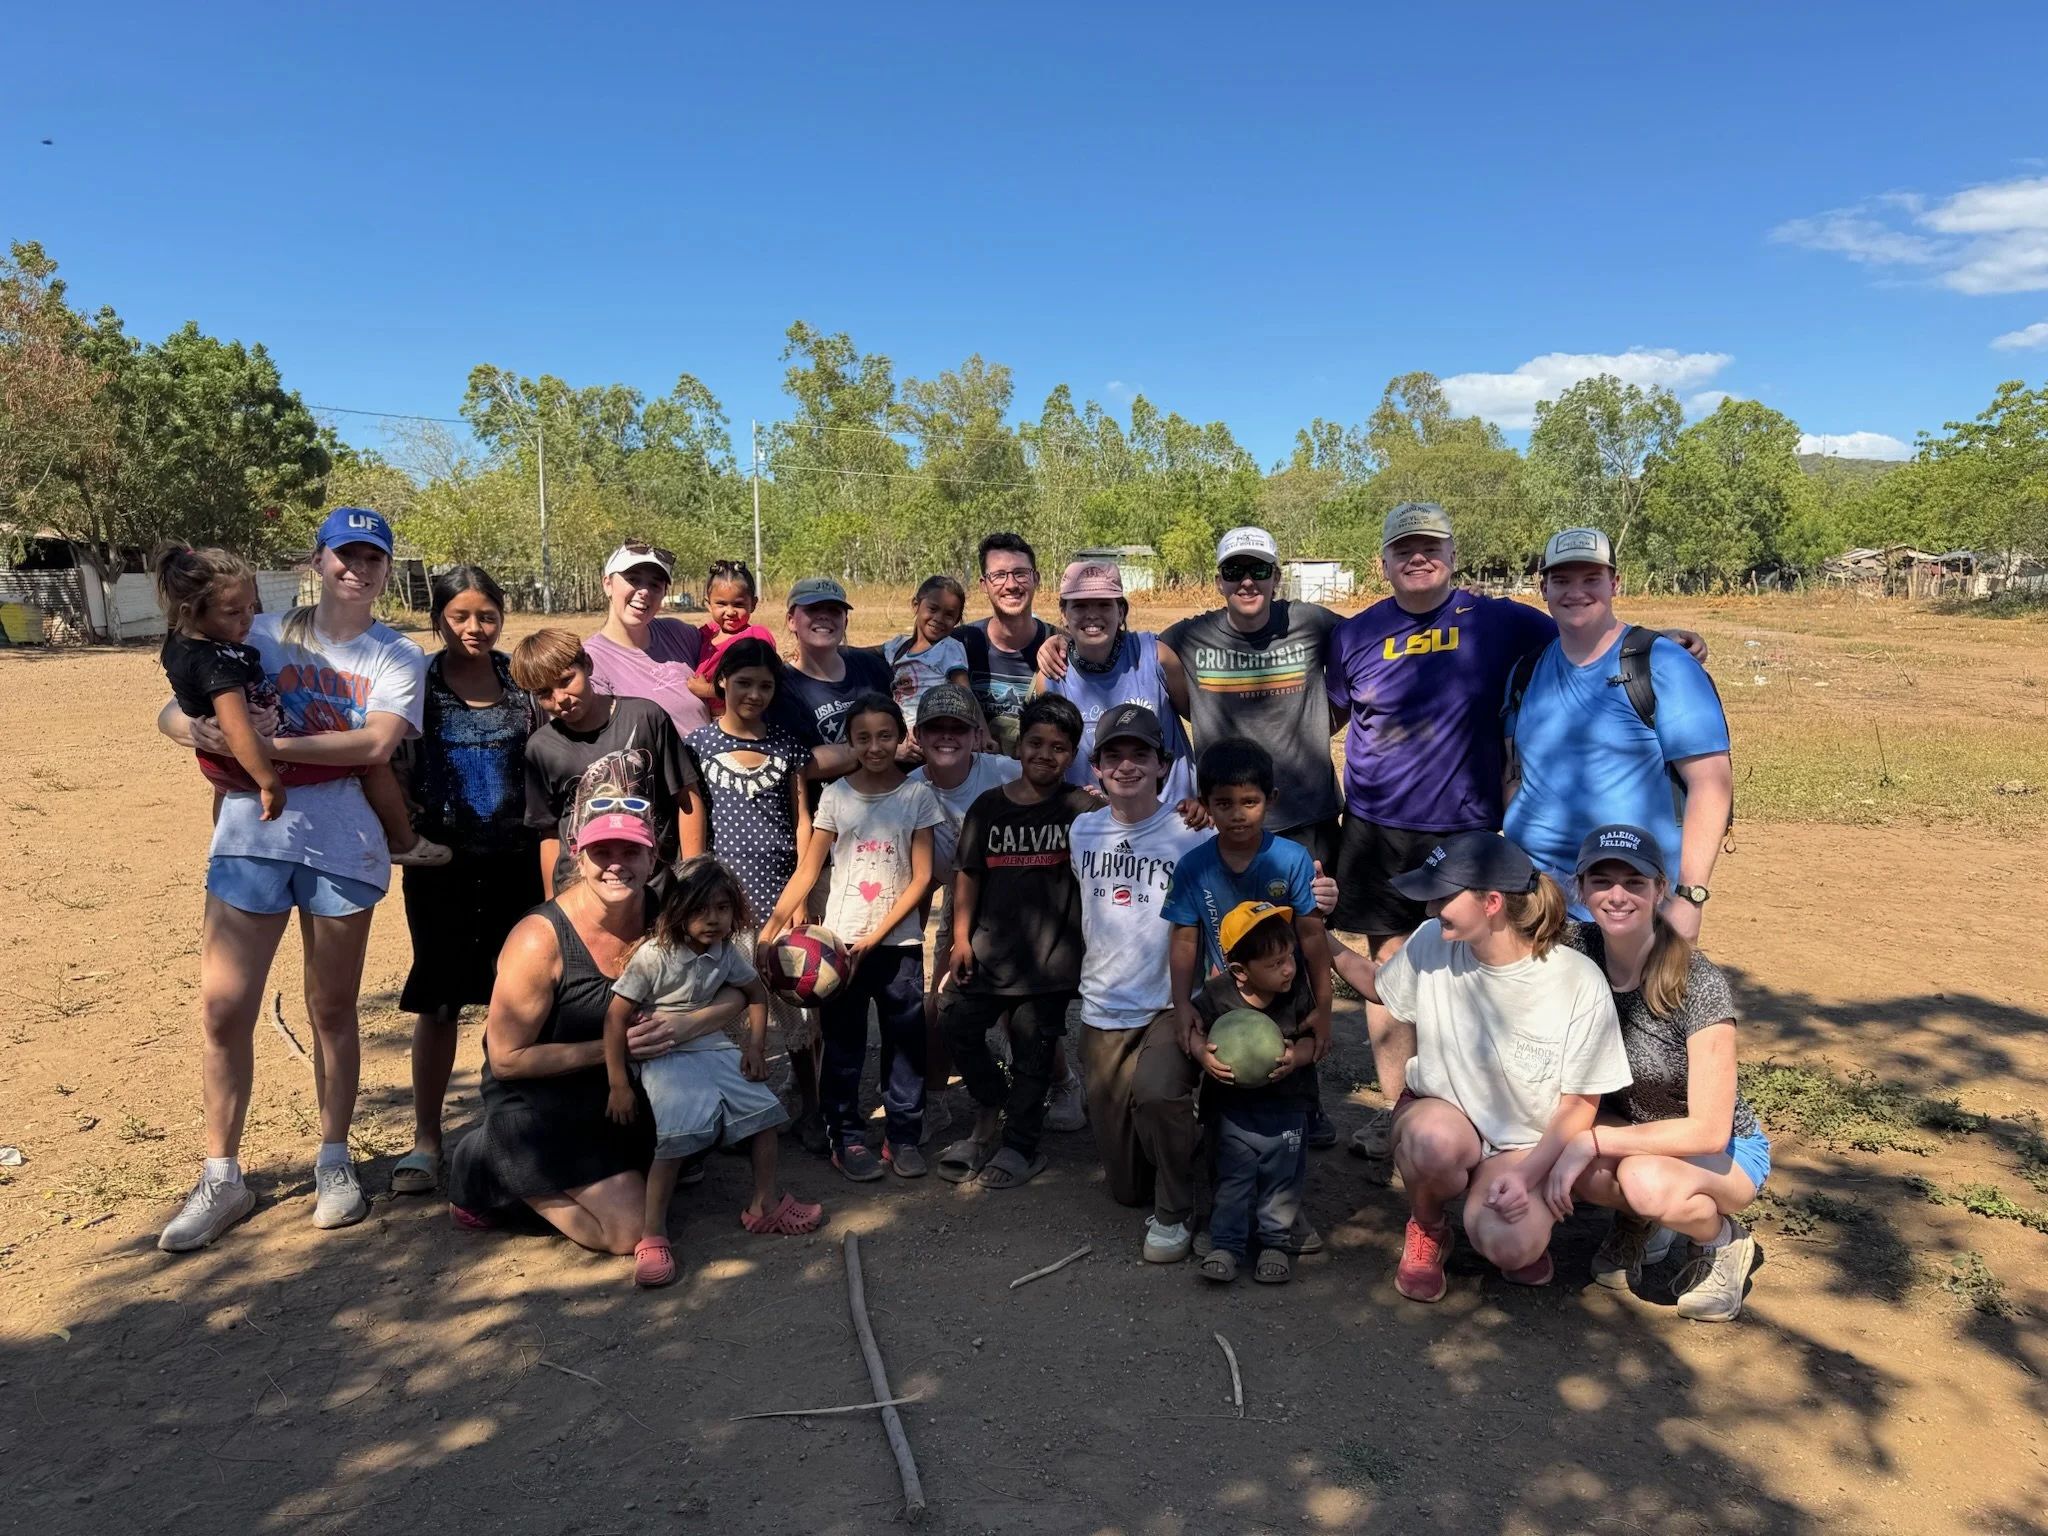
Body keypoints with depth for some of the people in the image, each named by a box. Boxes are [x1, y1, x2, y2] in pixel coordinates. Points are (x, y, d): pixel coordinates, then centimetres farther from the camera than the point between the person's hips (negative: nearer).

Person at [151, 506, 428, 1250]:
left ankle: (334, 1163, 25)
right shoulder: (261, 634, 8)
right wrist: (194, 727, -19)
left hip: (343, 849, -1)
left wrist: (270, 744, -22)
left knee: (332, 1010, 10)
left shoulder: (397, 657, 3)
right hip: (250, 840, 1)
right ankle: (222, 1177, 15)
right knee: (224, 1010, -1)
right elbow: (176, 709, 5)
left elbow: (377, 742, -14)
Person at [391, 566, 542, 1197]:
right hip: (442, 860, -2)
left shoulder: (520, 679, 5)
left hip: (515, 858, 2)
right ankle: (425, 1138, 15)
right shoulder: (417, 681, -1)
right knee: (438, 1002, 3)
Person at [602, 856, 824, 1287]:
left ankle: (766, 1203, 15)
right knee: (680, 1133, -25)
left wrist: (755, 1047, 7)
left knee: (763, 1107, -3)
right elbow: (616, 1017, -14)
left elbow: (756, 994, 18)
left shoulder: (728, 952, 1)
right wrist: (618, 1085, -14)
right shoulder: (653, 956, -16)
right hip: (664, 1056, -6)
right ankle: (653, 1233, -16)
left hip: (714, 1048, 6)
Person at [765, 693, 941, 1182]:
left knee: (906, 1041, 5)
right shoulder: (835, 795, 0)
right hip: (840, 940, 1)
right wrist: (771, 929, -10)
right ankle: (845, 1136, 19)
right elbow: (807, 871, 1)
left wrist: (875, 936, -12)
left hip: (899, 943, 0)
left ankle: (903, 1134, 18)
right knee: (843, 1045, 7)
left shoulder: (918, 796, -2)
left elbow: (921, 877, -5)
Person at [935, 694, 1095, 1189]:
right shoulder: (989, 806, 6)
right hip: (990, 945, 3)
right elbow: (968, 875, 9)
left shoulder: (1082, 808, -2)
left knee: (1032, 1048, 4)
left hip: (1050, 953, -3)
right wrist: (961, 937, 3)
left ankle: (1021, 1146, 22)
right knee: (959, 1024, 2)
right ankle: (993, 1108, 27)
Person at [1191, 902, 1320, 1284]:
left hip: (1286, 1106, 1)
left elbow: (1312, 1038, -2)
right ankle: (1226, 1245, 21)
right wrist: (1204, 1053, -20)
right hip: (1234, 1106, -1)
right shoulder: (1217, 994, -16)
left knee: (1283, 1180, 10)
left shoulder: (1297, 992, -12)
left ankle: (1277, 1243, 28)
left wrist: (1297, 1057, -23)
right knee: (1233, 1180, 8)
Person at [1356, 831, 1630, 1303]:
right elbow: (1377, 986, 11)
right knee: (1437, 1140, -36)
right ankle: (1427, 1229, -1)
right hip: (1441, 1114, 2)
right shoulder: (1431, 943, -13)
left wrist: (1527, 1175, -21)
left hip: (1525, 1144, -1)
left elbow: (1579, 1103, -9)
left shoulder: (1580, 982, -19)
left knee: (1508, 1246, -30)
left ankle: (1526, 1233, 10)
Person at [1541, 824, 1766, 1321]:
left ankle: (1723, 1241, -1)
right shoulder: (1576, 949, -15)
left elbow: (1709, 1131, -26)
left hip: (1723, 1151, -3)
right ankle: (1639, 1222, 4)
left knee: (1648, 1182, -36)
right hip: (1630, 1132, 4)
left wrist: (1592, 1142, -30)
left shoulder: (1699, 984, -27)